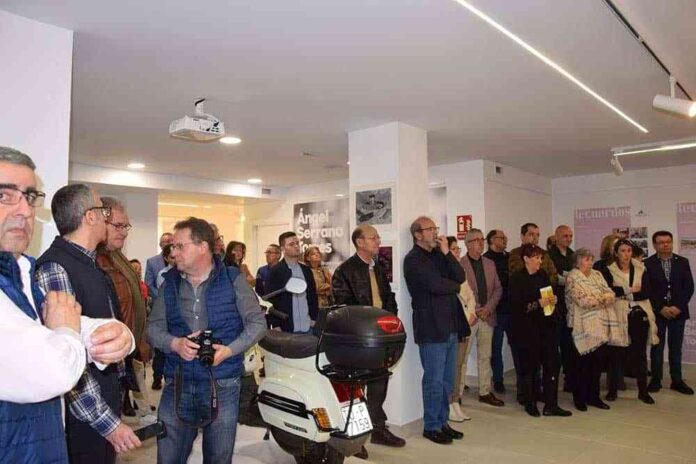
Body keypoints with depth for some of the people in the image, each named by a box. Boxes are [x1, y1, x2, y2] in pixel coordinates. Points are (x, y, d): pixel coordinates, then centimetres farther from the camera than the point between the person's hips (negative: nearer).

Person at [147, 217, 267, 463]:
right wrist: (175, 344, -16)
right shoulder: (169, 283, 5)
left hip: (222, 386, -2)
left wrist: (229, 350, -18)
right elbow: (153, 327, 5)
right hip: (178, 386, 3)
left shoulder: (233, 280, -5)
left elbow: (257, 322, -4)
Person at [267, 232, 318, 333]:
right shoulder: (275, 271, -5)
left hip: (307, 326, 5)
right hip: (286, 327, -5)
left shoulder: (306, 270, 11)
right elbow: (271, 299, -7)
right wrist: (276, 326, -11)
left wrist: (313, 318, 10)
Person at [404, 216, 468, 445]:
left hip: (450, 327, 8)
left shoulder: (438, 256, 15)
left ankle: (442, 422, 28)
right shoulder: (413, 260, -10)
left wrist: (447, 253, -5)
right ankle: (431, 427, 16)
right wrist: (455, 286, -2)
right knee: (434, 381, 1)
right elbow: (436, 285, -21)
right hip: (431, 328, -8)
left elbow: (460, 277, 4)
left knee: (447, 380, 15)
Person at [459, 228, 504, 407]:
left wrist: (489, 307, -3)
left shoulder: (490, 264, 12)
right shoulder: (459, 264, -8)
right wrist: (474, 310, -13)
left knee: (485, 356, 14)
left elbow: (498, 288, 11)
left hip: (487, 316, 6)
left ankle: (485, 392, 25)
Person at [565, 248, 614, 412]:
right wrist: (602, 298, -6)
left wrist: (596, 298, -14)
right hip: (584, 326, -6)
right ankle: (579, 398, 17)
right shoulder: (572, 278, -9)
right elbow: (583, 301, -18)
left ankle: (593, 396, 23)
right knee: (584, 363, 3)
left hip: (601, 325, 6)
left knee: (599, 361, 9)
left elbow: (611, 294, 4)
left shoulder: (597, 275, 12)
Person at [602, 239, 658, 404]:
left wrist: (627, 294, -12)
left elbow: (647, 292, -2)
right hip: (619, 316, -2)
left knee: (640, 352, 7)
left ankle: (643, 390, 17)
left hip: (639, 315, 2)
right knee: (617, 353, 2)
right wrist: (630, 289, -10)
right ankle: (613, 389, 12)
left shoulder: (641, 269, 9)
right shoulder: (609, 271, 2)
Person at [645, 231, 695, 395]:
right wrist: (661, 308, -13)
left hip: (678, 311, 2)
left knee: (676, 348, 9)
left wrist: (678, 307, -10)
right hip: (657, 312, -2)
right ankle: (656, 380, 13)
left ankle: (677, 380, 18)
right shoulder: (648, 264, -3)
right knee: (657, 347, 5)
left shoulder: (683, 262, 5)